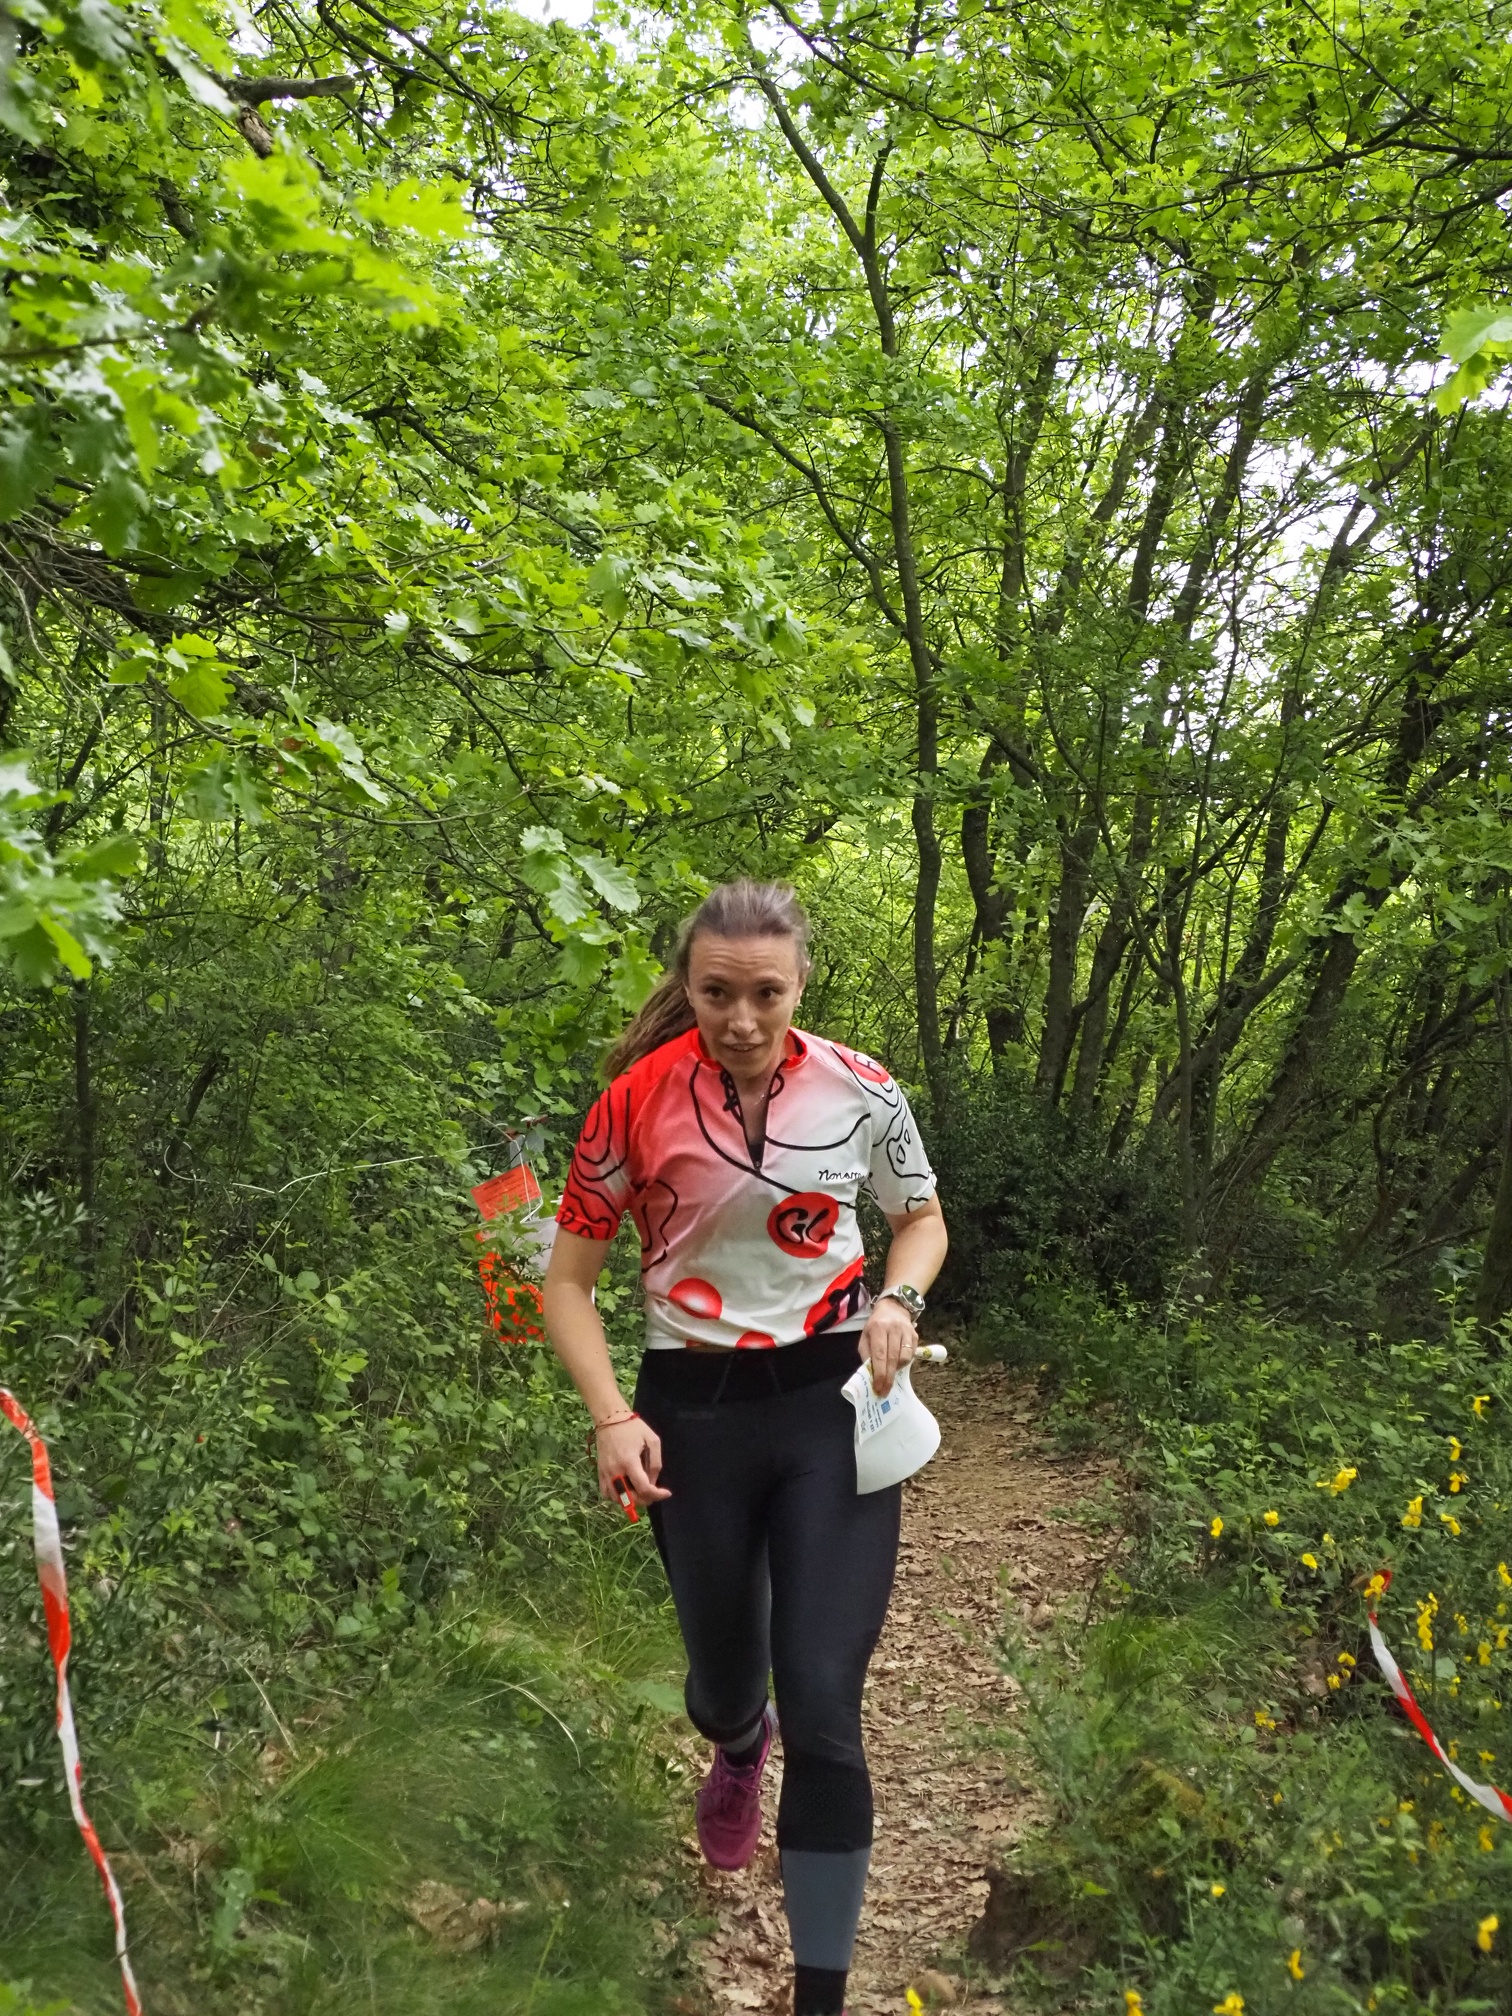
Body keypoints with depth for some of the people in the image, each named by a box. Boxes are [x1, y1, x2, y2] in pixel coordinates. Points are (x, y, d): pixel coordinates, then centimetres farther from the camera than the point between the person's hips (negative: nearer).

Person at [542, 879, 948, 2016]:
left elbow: (923, 1217, 11)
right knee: (724, 1674, 18)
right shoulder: (637, 1103, -11)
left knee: (824, 1709, -6)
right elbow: (569, 1282, -2)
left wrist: (899, 1300, -9)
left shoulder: (860, 1092, -8)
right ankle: (736, 1749, 60)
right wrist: (612, 1419, -15)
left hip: (833, 1400, 0)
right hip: (695, 1410, 1)